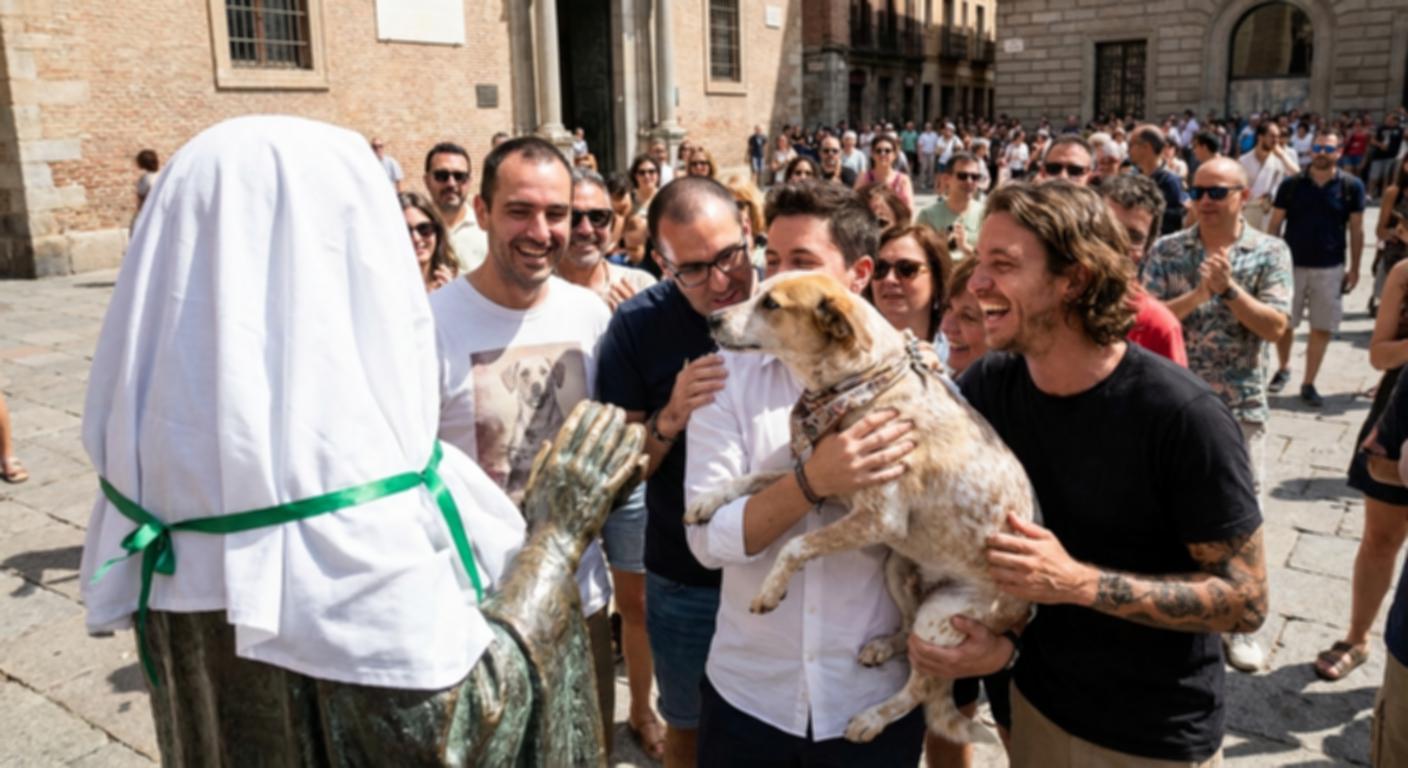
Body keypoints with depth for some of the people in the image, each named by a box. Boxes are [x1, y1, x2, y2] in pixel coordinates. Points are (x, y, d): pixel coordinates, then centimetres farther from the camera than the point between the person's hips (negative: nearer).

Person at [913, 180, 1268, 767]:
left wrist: (1079, 582, -29)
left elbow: (1246, 599, -19)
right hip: (1035, 702, 4)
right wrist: (988, 640, -18)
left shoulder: (1181, 414, -25)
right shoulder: (984, 387, -11)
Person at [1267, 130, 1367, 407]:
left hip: (1330, 269, 0)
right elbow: (1274, 225, 2)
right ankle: (1283, 368, 33)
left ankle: (1308, 384, 16)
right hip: (1291, 265, 0)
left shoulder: (1351, 187, -2)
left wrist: (1354, 268, 2)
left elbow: (1356, 230, 3)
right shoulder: (1291, 184, -3)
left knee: (1322, 329, 4)